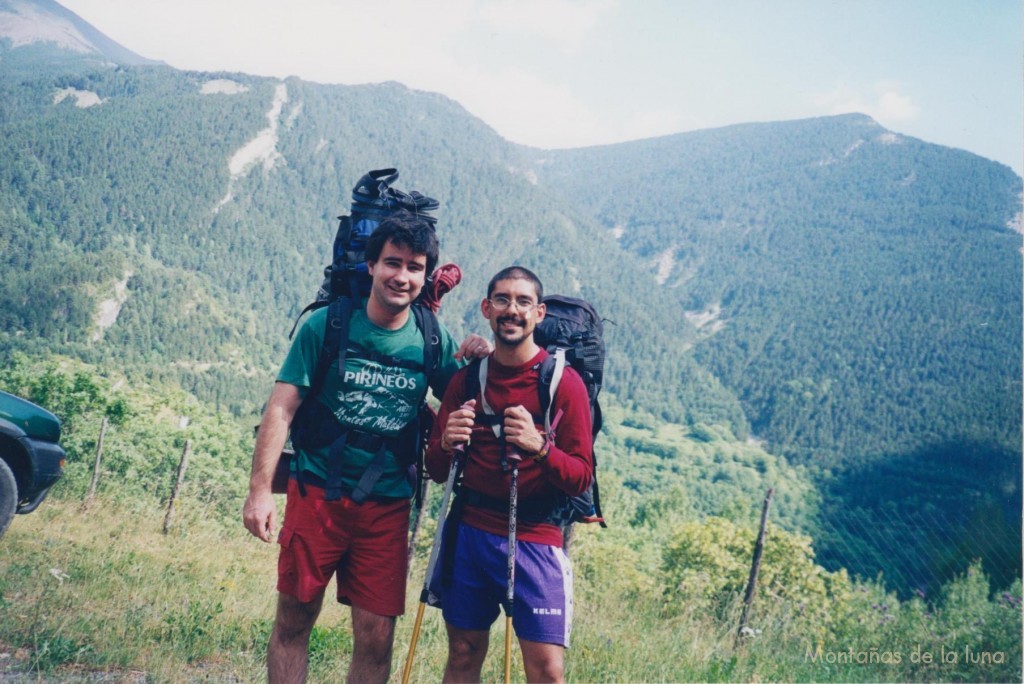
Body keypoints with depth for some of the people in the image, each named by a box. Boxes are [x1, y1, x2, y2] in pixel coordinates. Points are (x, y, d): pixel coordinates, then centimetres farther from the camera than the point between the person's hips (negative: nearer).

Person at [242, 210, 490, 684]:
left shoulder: (433, 339, 1)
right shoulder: (327, 325, -5)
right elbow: (281, 410, -7)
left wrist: (475, 366, -9)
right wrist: (260, 489, -16)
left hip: (387, 504, 2)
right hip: (318, 492, -1)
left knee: (376, 636, 4)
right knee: (294, 621, 9)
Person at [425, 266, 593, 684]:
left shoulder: (564, 382, -5)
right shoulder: (466, 378, 5)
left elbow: (581, 480, -7)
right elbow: (437, 472, 9)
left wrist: (540, 446, -26)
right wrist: (447, 443, -13)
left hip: (534, 539, -3)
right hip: (468, 534, 3)